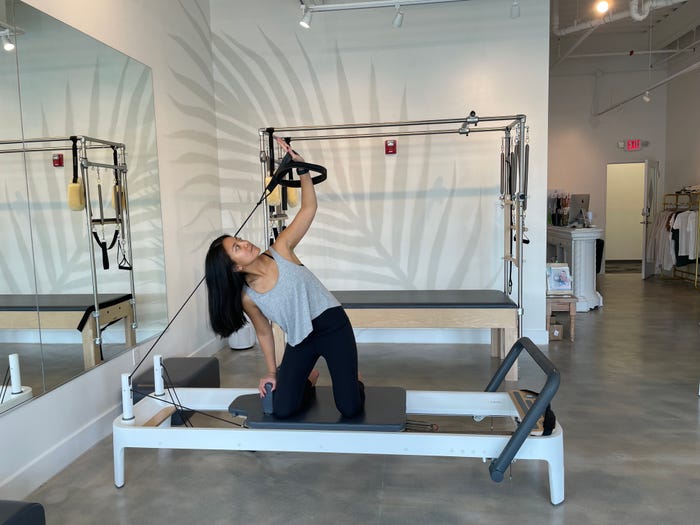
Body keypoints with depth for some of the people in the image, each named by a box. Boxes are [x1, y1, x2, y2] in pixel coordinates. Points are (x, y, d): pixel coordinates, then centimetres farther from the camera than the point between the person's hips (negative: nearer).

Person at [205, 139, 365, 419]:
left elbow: (309, 208, -11)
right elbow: (264, 333, 6)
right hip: (299, 341, 2)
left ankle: (354, 381, 29)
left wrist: (301, 169, -21)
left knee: (350, 409, -8)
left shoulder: (281, 251, -10)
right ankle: (309, 378, 27)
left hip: (333, 325, -2)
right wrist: (272, 372, 11)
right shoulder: (247, 298, -8)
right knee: (282, 411, -4)